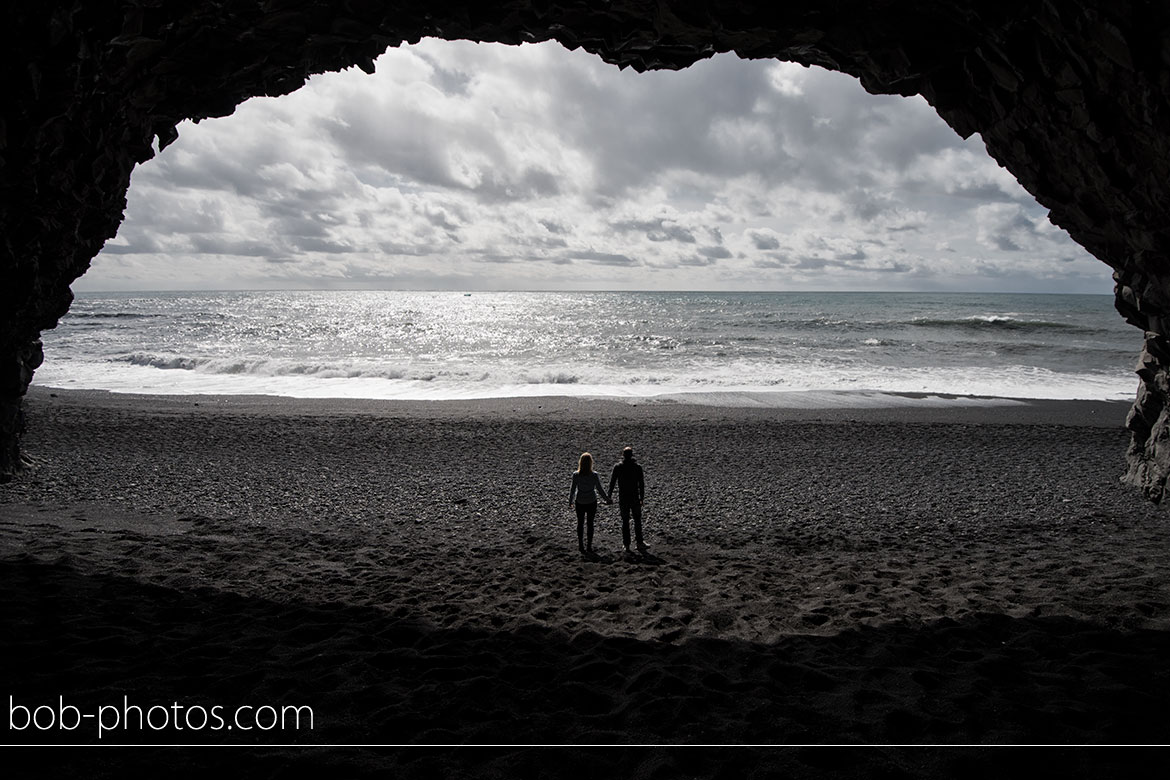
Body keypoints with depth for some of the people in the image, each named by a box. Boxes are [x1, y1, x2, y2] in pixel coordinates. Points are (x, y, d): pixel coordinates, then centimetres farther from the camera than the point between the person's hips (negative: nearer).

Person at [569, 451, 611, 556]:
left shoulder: (576, 475, -15)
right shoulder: (594, 475, -17)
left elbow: (572, 489, -6)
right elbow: (600, 489, -9)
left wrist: (570, 501, 10)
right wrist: (607, 499, 5)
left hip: (580, 503, 1)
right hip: (591, 502, -1)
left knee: (580, 523, 17)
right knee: (590, 524, 13)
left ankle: (581, 545, 24)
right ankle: (589, 546, 17)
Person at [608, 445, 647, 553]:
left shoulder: (617, 467, -5)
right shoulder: (638, 467, -5)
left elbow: (612, 482, -3)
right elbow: (641, 484, -3)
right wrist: (642, 497, 5)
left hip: (623, 499, 1)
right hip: (635, 498, 0)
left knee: (625, 521, 7)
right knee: (637, 520, 11)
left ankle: (626, 545, 7)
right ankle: (639, 543, 9)